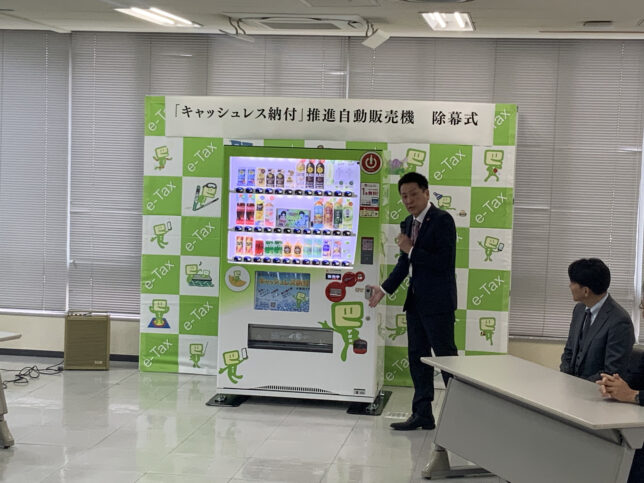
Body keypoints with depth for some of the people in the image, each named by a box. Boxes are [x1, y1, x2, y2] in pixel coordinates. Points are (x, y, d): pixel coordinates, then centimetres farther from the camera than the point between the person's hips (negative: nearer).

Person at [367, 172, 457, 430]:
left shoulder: (442, 220, -13)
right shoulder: (409, 223, 12)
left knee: (445, 355, -4)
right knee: (417, 356, 12)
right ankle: (422, 414, 19)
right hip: (416, 300, 9)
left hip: (437, 302, -9)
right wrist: (384, 289, 5)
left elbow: (445, 261, -21)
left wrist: (411, 249, -18)